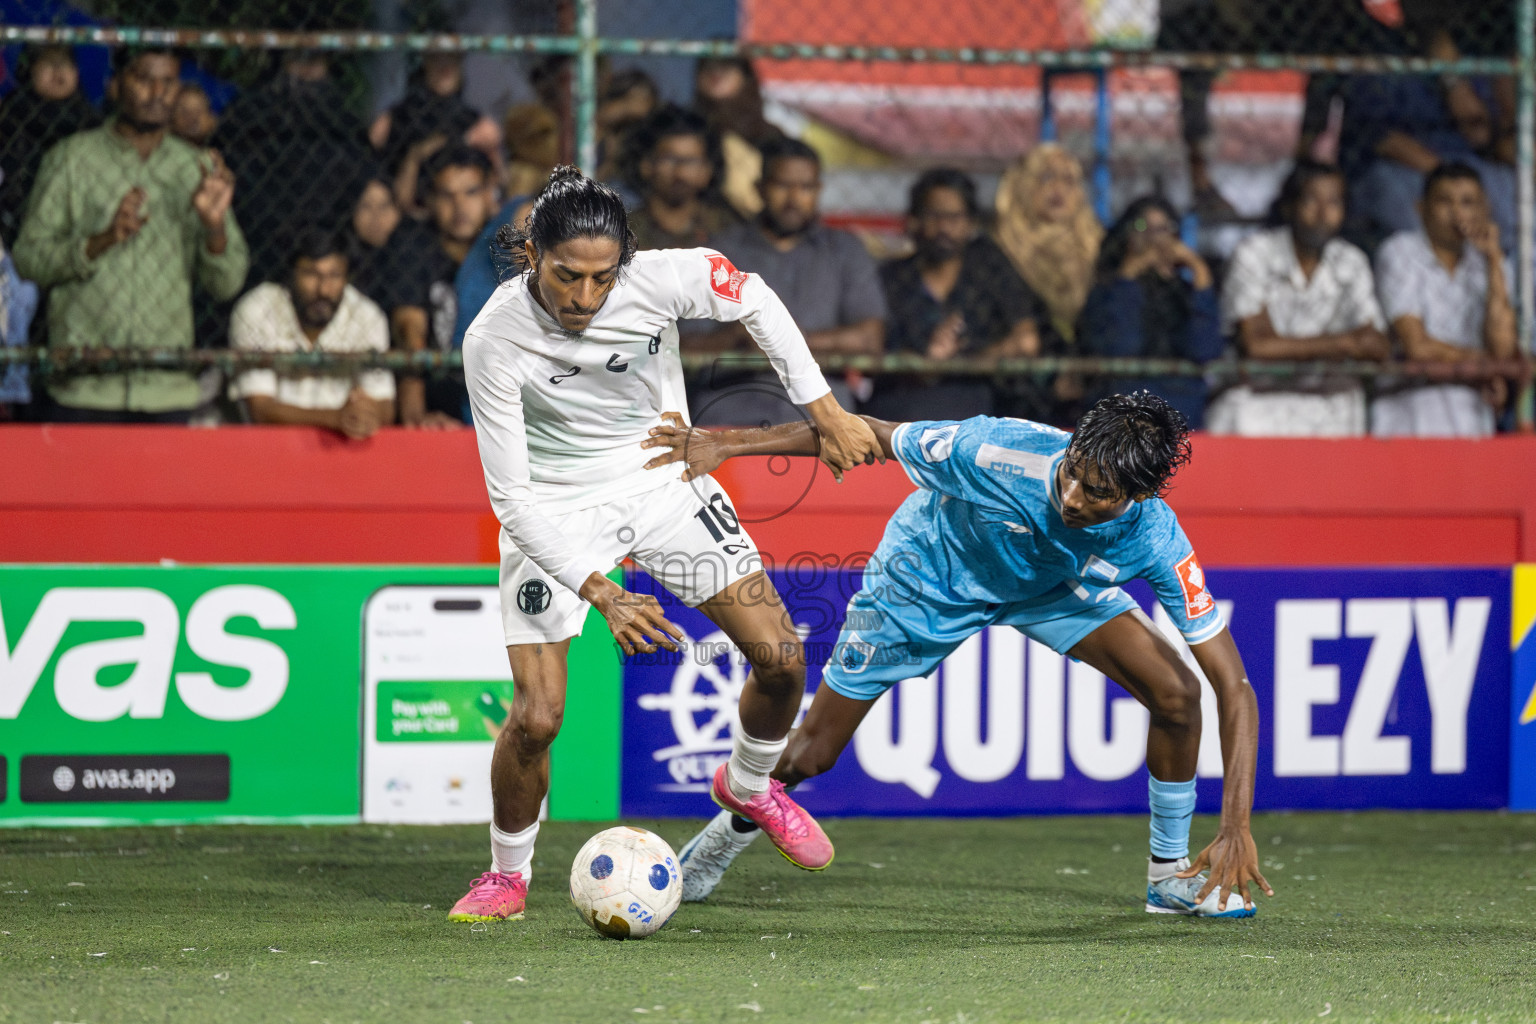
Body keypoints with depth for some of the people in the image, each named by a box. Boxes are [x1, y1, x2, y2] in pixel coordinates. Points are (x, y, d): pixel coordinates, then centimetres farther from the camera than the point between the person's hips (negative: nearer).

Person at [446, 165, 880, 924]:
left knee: (780, 658, -4)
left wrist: (826, 412, -1)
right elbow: (512, 495, -23)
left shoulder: (664, 278, -23)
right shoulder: (494, 341, -28)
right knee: (537, 716, -14)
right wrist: (601, 592, -32)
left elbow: (754, 301, -1)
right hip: (556, 512, -3)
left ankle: (748, 787, 28)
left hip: (664, 481, 3)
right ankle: (507, 874, 14)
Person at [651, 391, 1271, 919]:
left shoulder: (1155, 541, -35)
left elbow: (1233, 685, -30)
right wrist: (722, 444, -26)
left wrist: (1236, 829, -39)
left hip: (1052, 588, 2)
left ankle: (1172, 875, 4)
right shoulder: (993, 450, -41)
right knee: (809, 757, 4)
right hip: (930, 577, -1)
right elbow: (868, 434, -25)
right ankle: (734, 826, 39)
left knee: (1176, 692, -18)